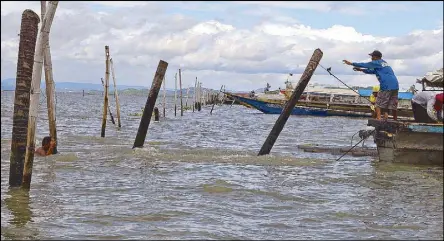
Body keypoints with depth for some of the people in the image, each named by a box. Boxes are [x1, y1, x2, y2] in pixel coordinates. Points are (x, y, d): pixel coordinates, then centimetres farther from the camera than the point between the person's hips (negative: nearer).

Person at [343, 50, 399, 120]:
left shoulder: (377, 63, 0)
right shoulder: (384, 63, 25)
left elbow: (364, 65, 8)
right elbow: (373, 71, 36)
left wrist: (351, 63, 16)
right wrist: (361, 70, 39)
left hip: (386, 87, -8)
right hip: (395, 86, 8)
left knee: (378, 105, 0)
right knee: (393, 107, 9)